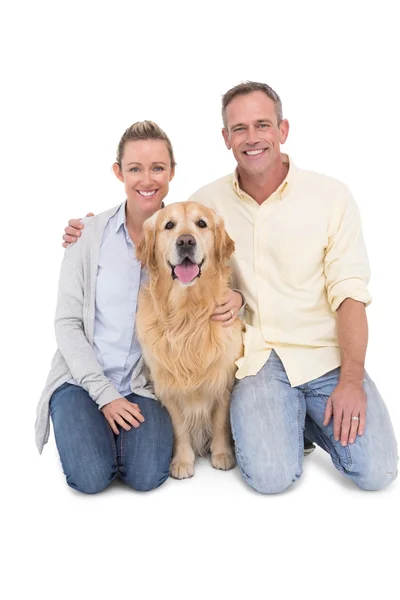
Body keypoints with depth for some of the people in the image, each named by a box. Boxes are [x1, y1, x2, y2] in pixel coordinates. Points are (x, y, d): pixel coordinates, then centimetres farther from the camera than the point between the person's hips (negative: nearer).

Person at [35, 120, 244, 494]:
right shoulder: (89, 233, -4)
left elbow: (220, 287, 10)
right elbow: (67, 322, -4)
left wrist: (235, 299, -17)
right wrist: (104, 393, -12)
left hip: (146, 382, 1)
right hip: (82, 377, 0)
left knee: (146, 476, -19)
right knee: (91, 477, -19)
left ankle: (127, 428, 12)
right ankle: (85, 423, 13)